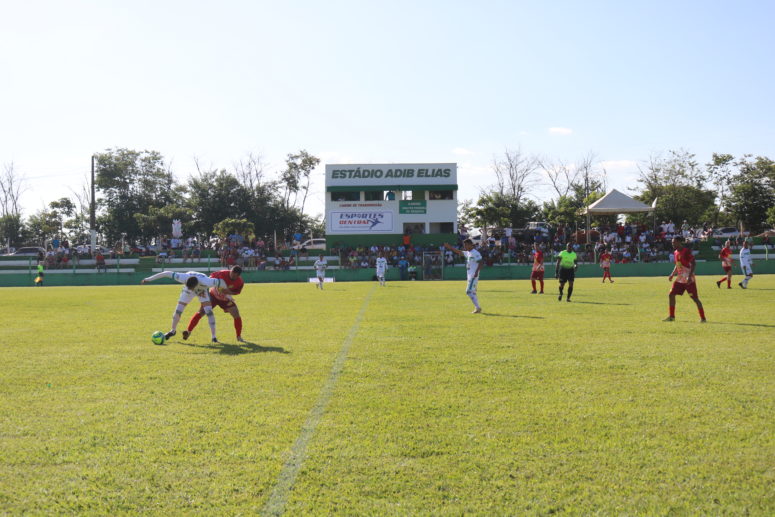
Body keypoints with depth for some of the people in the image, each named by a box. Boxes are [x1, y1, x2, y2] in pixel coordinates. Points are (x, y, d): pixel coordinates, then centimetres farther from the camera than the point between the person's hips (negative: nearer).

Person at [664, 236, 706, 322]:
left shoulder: (687, 251, -15)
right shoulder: (675, 252, 11)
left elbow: (693, 263, -19)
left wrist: (689, 276, -27)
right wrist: (672, 275, 14)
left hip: (689, 279, -8)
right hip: (680, 278, 8)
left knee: (694, 298, -7)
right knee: (671, 295, 5)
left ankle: (703, 318, 1)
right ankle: (671, 316, 15)